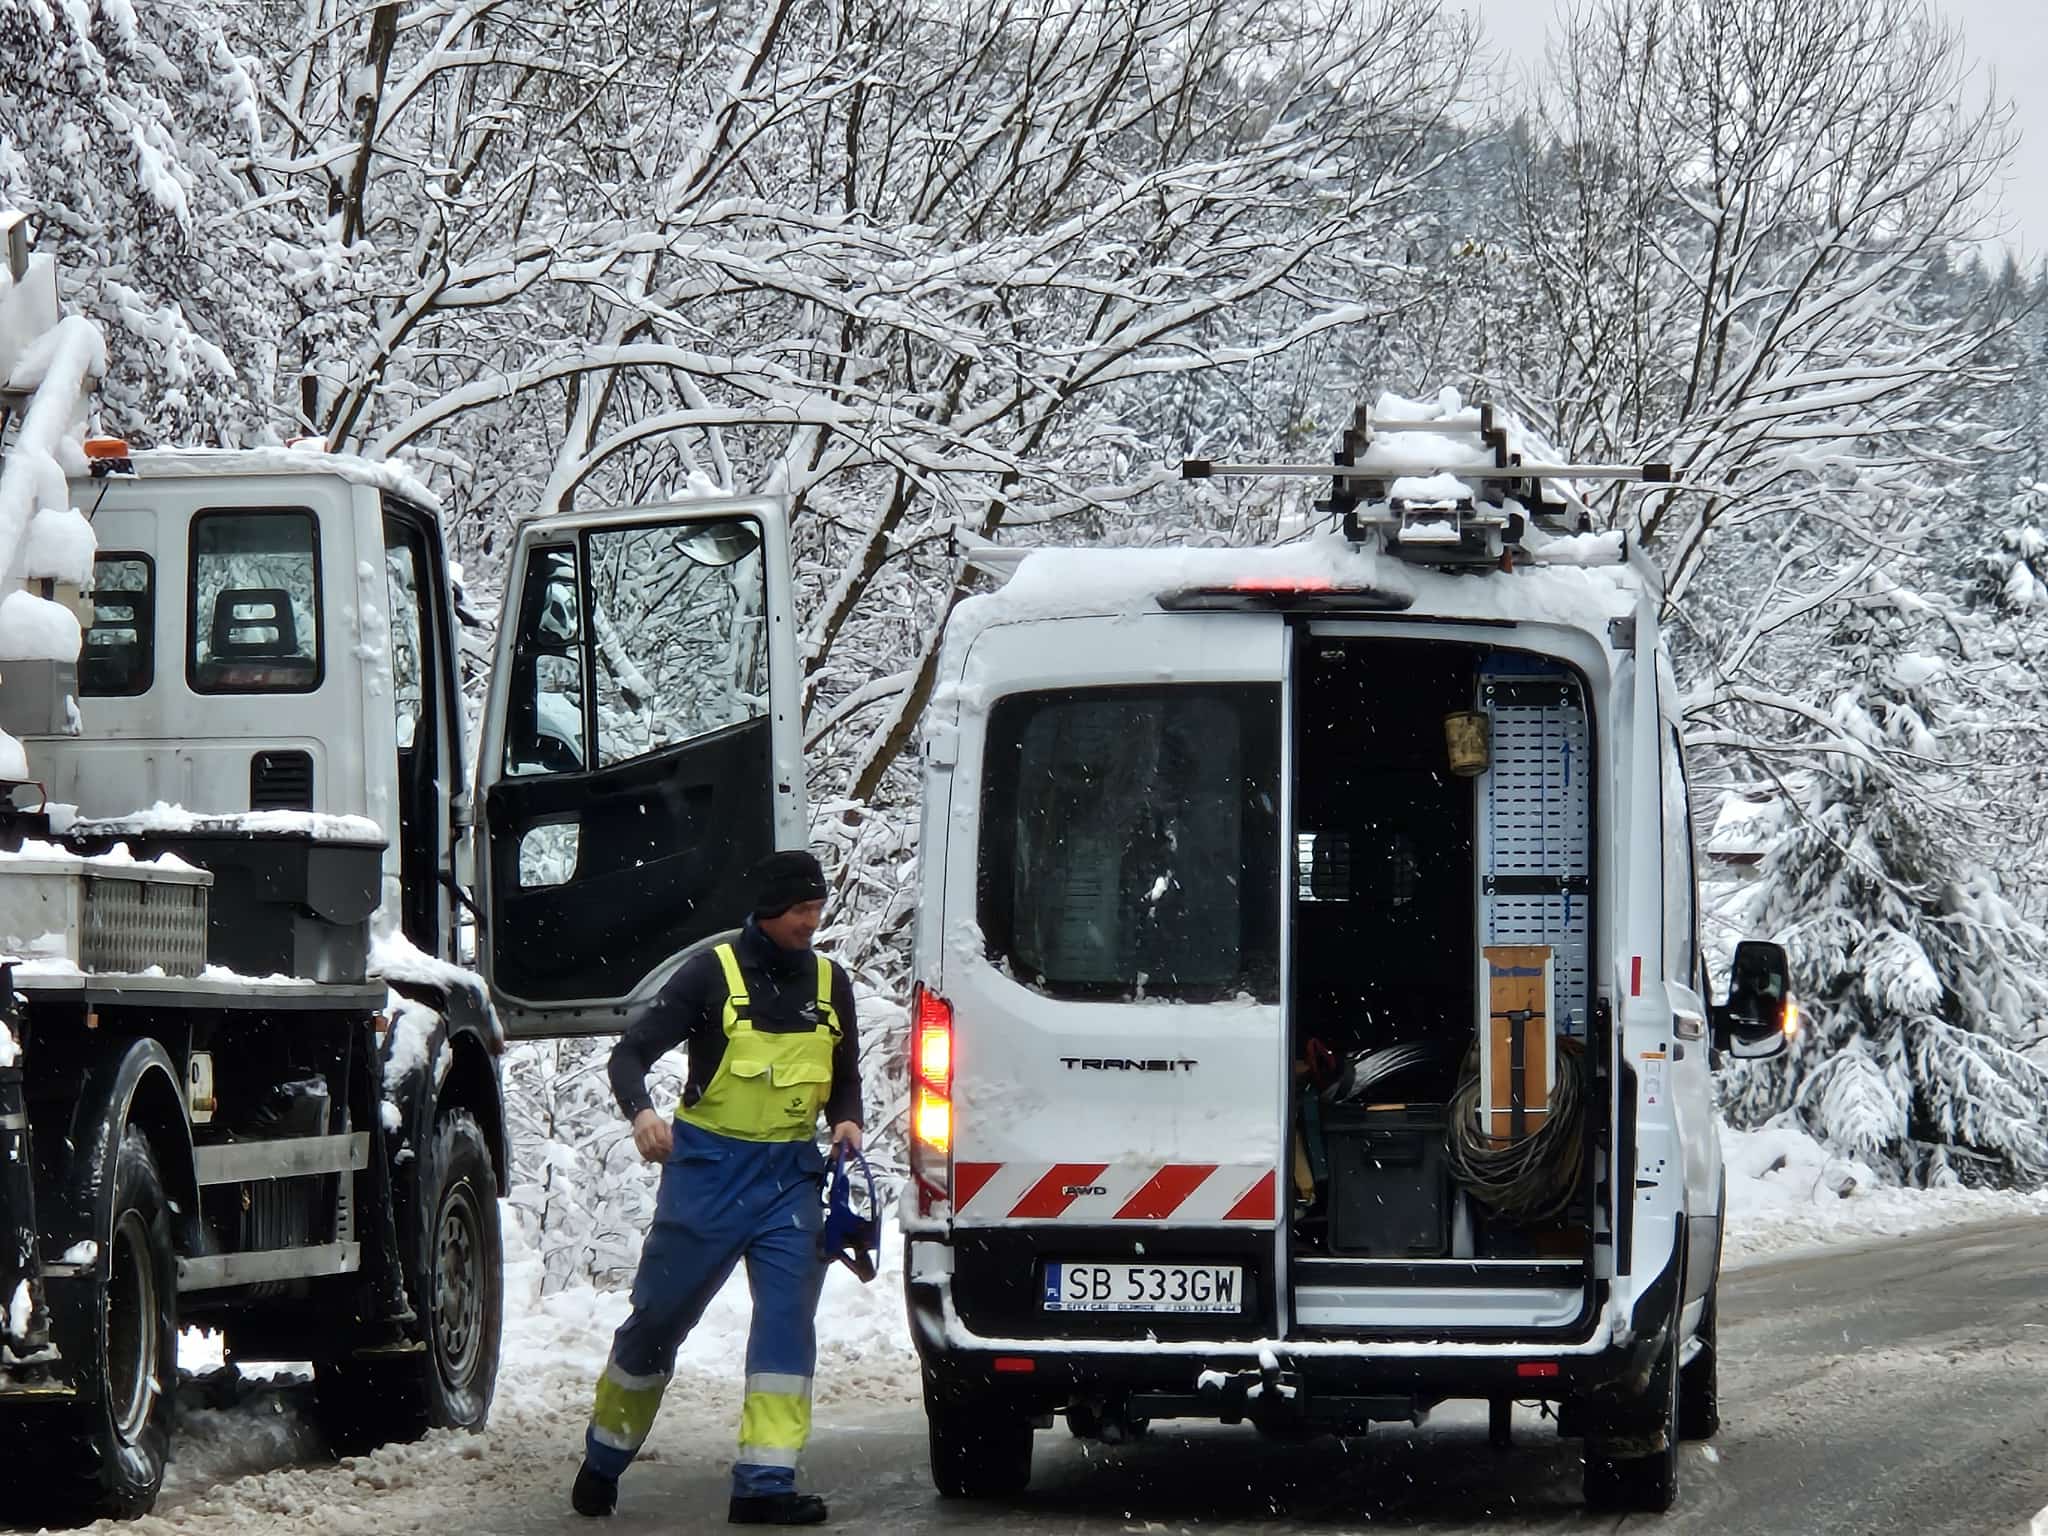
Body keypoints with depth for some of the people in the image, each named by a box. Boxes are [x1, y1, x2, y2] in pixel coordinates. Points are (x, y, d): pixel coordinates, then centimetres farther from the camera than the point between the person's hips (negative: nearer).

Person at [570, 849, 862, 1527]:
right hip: (710, 1163, -4)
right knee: (660, 1314, 4)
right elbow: (631, 1052, -7)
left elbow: (845, 1077, 22)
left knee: (788, 1319, -9)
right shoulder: (713, 973, -6)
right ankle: (604, 1457, 22)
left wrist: (846, 1122, 0)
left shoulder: (828, 983, 9)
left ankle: (765, 1483, -11)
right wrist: (641, 1111, -27)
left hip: (791, 1172, 4)